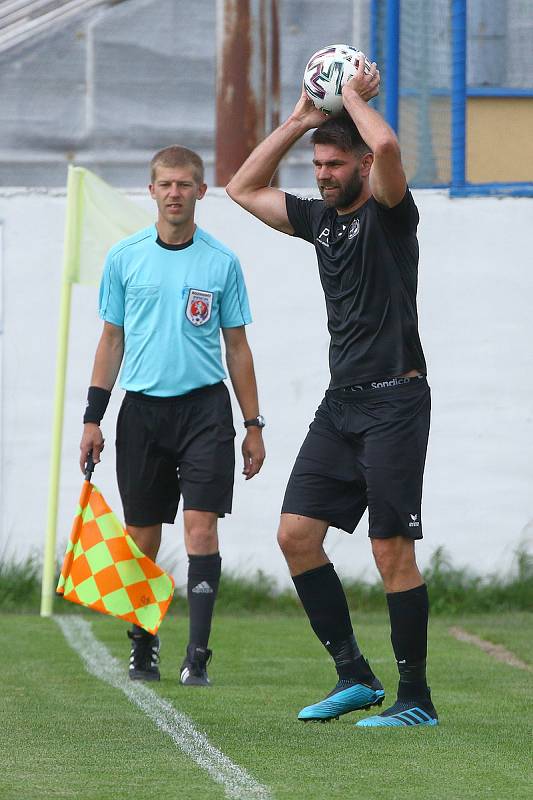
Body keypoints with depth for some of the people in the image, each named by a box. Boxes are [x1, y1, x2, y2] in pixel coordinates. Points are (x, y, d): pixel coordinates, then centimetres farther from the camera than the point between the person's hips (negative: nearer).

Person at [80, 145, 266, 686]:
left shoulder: (221, 262, 3)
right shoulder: (125, 257, 6)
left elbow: (237, 348, 8)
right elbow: (111, 340, 11)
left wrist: (253, 426, 6)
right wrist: (93, 418, 5)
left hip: (205, 406, -2)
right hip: (141, 408, 2)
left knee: (201, 529, -12)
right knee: (141, 536, 5)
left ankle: (197, 656, -13)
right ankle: (142, 649, 18)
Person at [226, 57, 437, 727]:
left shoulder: (388, 212, -8)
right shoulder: (319, 218, 14)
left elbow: (386, 146, -29)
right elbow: (243, 189, 23)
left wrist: (355, 98, -9)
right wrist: (298, 120, 15)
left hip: (394, 401, -8)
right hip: (340, 405, 8)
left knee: (392, 550, -8)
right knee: (296, 533, 3)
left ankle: (416, 698, -1)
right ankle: (354, 676, 10)